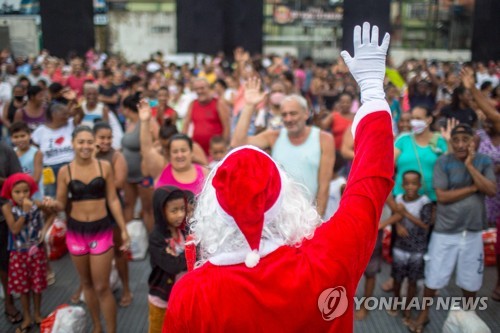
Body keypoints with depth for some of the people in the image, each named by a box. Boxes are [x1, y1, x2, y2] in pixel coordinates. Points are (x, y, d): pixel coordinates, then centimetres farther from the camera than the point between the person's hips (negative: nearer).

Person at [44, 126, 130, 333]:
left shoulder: (104, 167, -4)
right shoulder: (65, 171, -4)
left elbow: (113, 200, 0)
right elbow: (61, 205, 1)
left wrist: (124, 230, -1)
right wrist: (52, 204, -23)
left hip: (101, 230, -2)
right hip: (76, 231, 2)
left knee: (102, 287, -2)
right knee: (86, 283, 16)